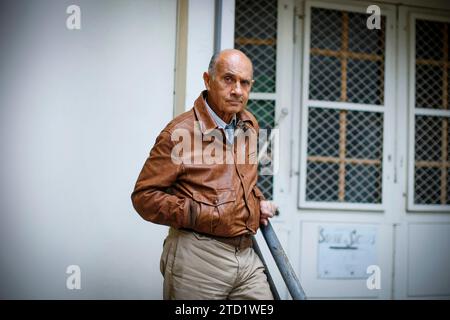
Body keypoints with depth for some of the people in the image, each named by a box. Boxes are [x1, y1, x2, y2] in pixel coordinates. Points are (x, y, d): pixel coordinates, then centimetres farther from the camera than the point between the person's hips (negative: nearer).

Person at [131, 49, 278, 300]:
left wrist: (258, 201, 13)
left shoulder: (250, 125, 12)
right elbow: (144, 196, -11)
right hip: (197, 259, -6)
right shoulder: (181, 132, -11)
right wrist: (201, 215, -17)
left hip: (247, 255, 6)